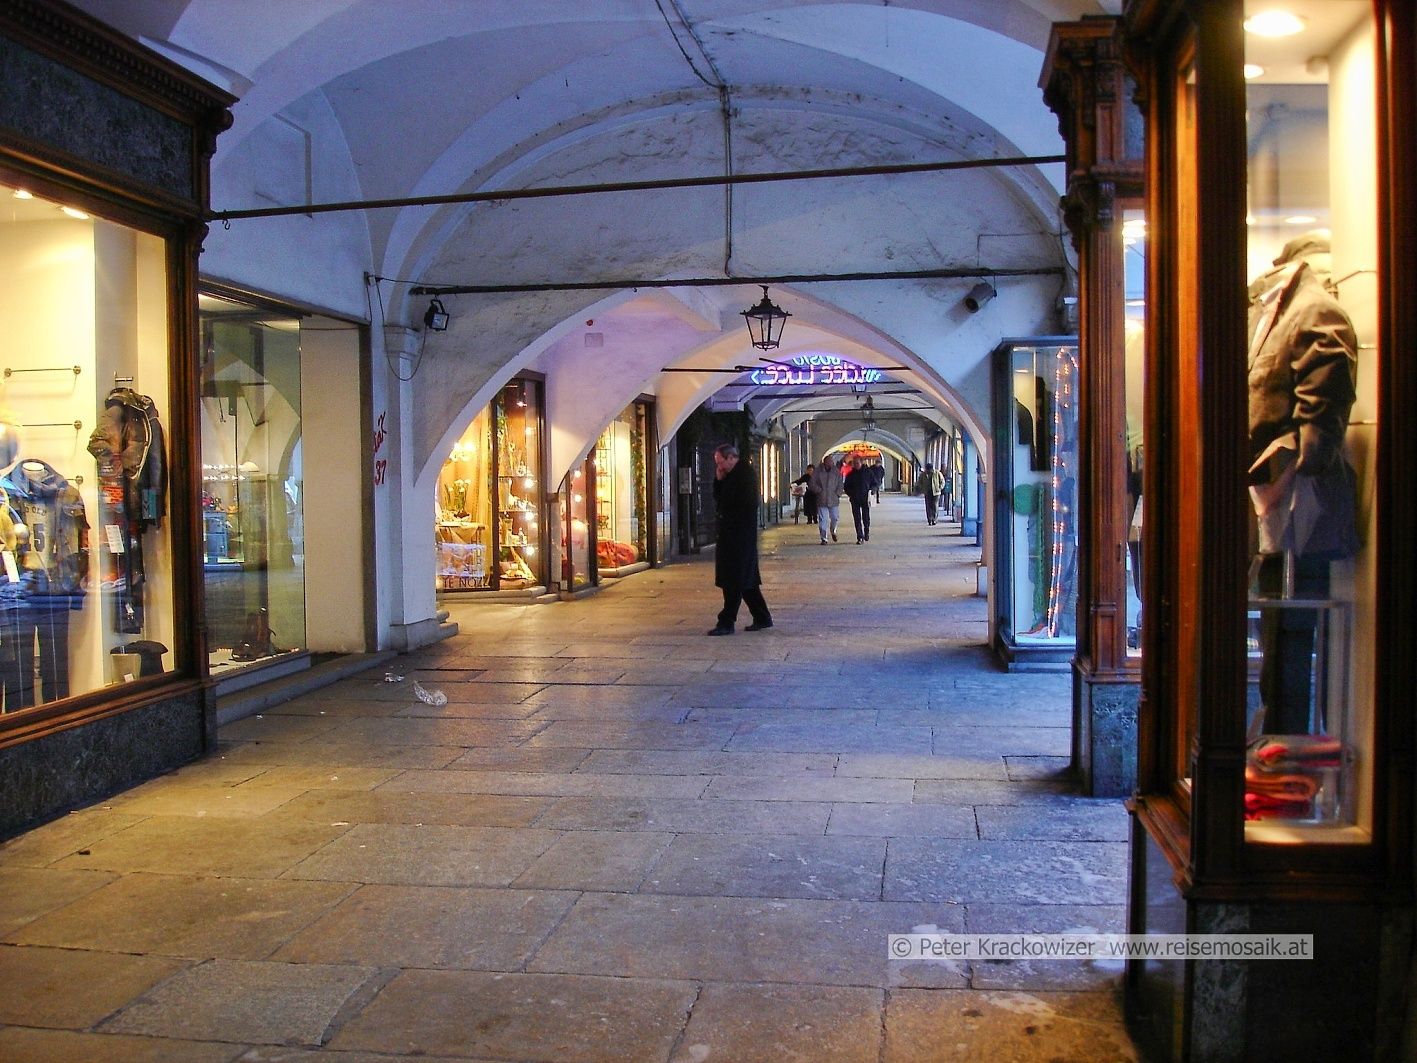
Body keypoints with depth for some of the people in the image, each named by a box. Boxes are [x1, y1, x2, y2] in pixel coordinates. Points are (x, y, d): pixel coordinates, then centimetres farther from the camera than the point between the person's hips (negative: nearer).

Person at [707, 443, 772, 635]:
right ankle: (762, 618, 20)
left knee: (733, 580, -6)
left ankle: (727, 623, -3)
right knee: (744, 578, 14)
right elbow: (718, 500, 17)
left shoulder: (744, 472, -12)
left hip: (740, 535, -10)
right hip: (730, 535, 10)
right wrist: (719, 480, 4)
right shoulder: (731, 475, 16)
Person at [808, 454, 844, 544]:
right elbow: (812, 483, -1)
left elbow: (840, 484, 7)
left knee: (835, 517, 5)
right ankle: (824, 539, 5)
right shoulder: (818, 471, -1)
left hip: (834, 499, 2)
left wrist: (837, 493, -4)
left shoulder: (836, 471, 4)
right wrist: (820, 491, -9)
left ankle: (833, 531, 37)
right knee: (823, 519, -2)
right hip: (822, 500, -2)